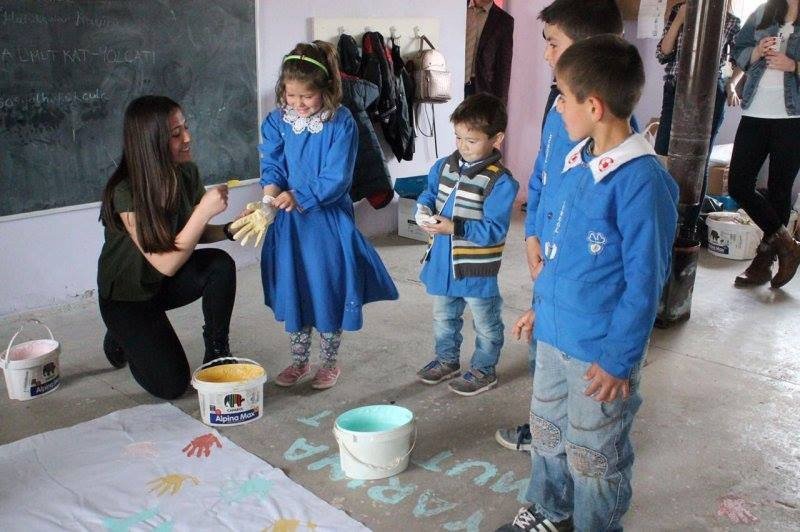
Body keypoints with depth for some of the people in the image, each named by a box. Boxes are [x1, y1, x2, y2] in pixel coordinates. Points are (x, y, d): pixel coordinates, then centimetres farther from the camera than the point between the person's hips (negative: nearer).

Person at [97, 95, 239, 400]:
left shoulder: (186, 174, -11)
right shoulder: (125, 192, -29)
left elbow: (195, 234, 3)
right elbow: (166, 263, -30)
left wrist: (229, 230, -17)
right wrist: (204, 211, -36)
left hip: (167, 283, 5)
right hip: (127, 295, -5)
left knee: (220, 264, -26)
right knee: (172, 384, -12)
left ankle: (216, 352, -7)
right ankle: (123, 339, 18)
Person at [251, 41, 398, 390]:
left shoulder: (341, 123, -13)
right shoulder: (277, 121, -1)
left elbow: (336, 178, -18)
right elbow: (271, 164, 0)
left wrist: (299, 197, -27)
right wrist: (271, 191, -21)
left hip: (328, 220, -4)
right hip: (288, 221, 4)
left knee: (329, 290, 7)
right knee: (292, 290, 13)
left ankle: (329, 363, 27)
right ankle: (299, 361, 31)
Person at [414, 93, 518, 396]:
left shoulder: (500, 182, -22)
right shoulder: (444, 166, -1)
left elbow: (495, 230, -26)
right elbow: (428, 193, 12)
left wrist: (453, 227, -32)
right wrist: (424, 210, -12)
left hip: (477, 268, -6)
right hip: (442, 263, 7)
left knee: (486, 325, 16)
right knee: (443, 318, 26)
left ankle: (484, 370, 35)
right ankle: (446, 360, 46)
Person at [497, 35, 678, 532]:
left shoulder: (642, 180, -23)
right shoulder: (576, 161, 1)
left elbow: (645, 281, -20)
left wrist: (620, 359, -17)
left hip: (601, 350, -8)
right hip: (554, 333, 8)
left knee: (593, 455, 13)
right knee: (547, 430, 25)